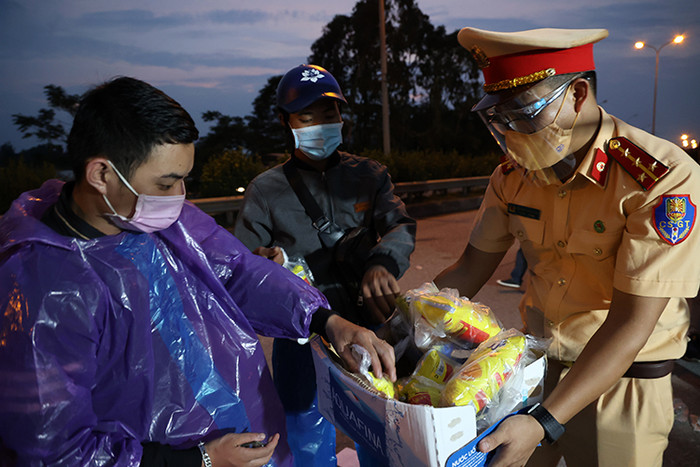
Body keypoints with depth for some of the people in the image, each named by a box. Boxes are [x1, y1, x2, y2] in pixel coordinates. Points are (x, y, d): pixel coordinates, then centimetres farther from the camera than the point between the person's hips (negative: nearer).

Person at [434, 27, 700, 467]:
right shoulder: (514, 175, -6)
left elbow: (630, 324, -25)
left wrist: (544, 423, -31)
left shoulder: (664, 180, -23)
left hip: (623, 380, -4)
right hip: (533, 362, 5)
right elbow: (470, 270, 1)